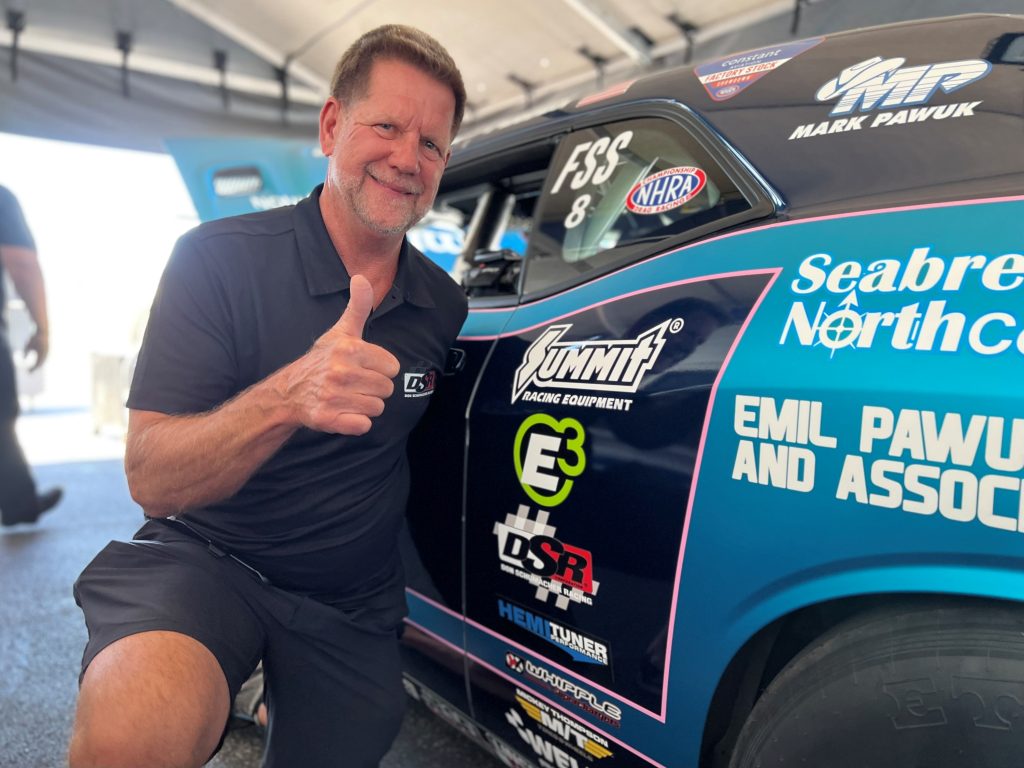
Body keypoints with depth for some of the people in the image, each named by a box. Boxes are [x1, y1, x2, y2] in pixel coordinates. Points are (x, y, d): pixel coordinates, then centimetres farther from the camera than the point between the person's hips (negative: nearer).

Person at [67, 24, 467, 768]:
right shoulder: (220, 258, -13)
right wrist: (287, 398, -35)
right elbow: (151, 479, -20)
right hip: (202, 557, -3)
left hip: (353, 607, 4)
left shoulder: (445, 304, 0)